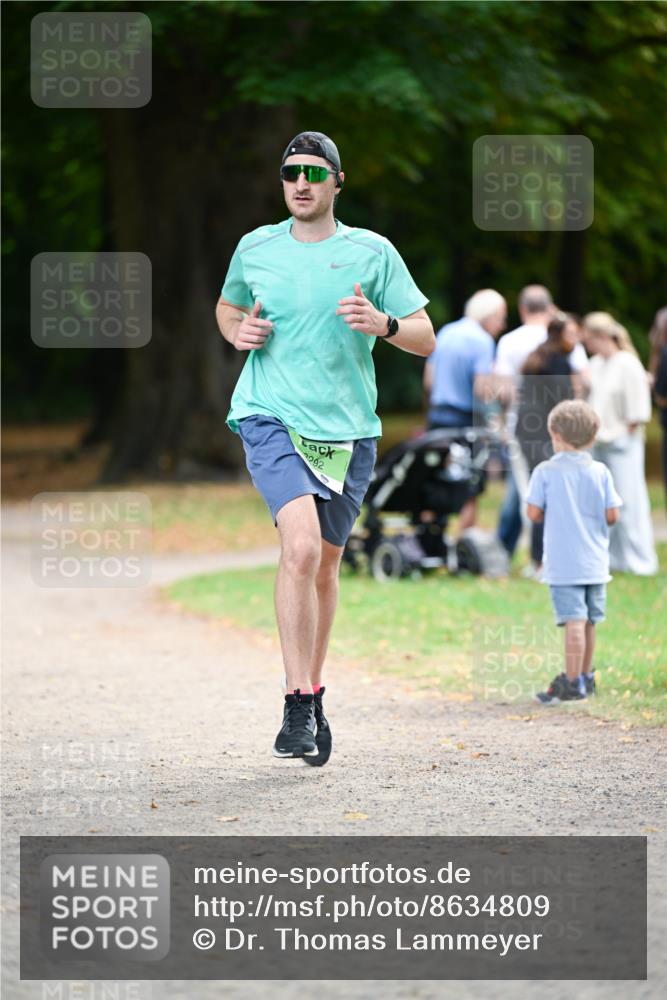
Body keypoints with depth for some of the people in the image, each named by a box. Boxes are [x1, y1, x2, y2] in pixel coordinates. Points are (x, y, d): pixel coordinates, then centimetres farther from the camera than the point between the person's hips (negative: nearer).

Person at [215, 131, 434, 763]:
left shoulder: (372, 253, 3)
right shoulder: (256, 248, 6)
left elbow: (425, 339, 3)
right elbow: (227, 307, 26)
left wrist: (382, 324, -18)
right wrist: (237, 331, 3)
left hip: (348, 430, 2)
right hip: (272, 421, -2)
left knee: (325, 568, 13)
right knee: (301, 547, -23)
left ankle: (312, 694, 33)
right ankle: (298, 708, -23)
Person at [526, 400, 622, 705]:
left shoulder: (545, 472, -7)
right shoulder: (600, 472, 1)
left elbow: (534, 514, -7)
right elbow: (612, 516, -1)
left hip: (563, 563, -4)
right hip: (595, 562, 4)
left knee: (574, 620, -9)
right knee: (588, 622, 15)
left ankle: (572, 683, -9)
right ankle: (586, 677, 27)